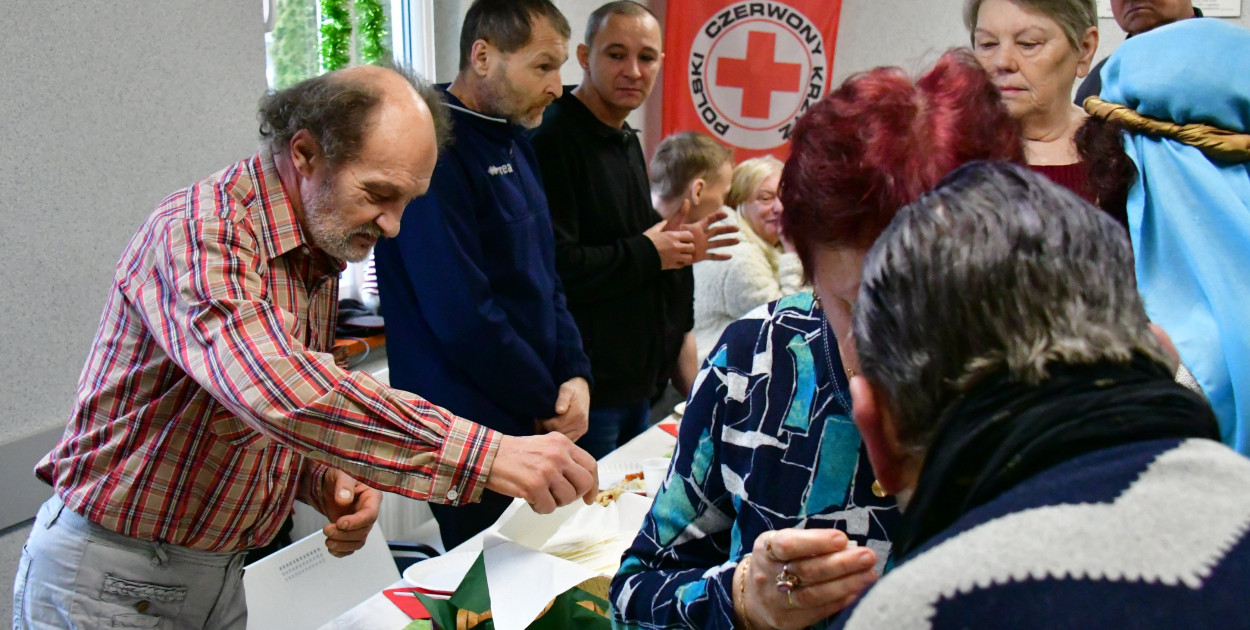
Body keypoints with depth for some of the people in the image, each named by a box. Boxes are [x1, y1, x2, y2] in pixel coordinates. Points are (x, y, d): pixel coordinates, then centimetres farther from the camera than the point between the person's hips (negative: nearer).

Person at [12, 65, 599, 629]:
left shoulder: (322, 255, 4)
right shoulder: (200, 231, -24)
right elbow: (275, 390, -41)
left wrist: (328, 481, -7)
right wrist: (486, 454, -45)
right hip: (110, 577, -7)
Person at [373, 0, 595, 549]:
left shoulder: (512, 142, 9)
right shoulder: (437, 151, -20)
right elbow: (462, 316, -24)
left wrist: (575, 374, -2)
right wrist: (548, 404, -12)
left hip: (533, 422, 8)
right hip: (472, 434, -8)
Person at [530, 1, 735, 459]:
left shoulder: (627, 141, 15)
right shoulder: (553, 139, -19)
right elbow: (553, 267, -28)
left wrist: (681, 248, 6)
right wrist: (648, 254, -15)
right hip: (586, 386, -10)